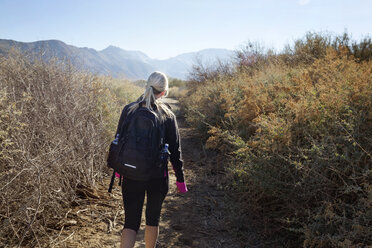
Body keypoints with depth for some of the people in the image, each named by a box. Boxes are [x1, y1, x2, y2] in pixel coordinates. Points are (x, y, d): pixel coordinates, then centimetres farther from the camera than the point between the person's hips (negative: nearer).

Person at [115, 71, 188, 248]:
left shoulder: (129, 110, -4)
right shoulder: (167, 114, -6)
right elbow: (175, 149, -4)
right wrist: (180, 178, 4)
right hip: (158, 177, 0)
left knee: (131, 222, 8)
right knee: (153, 219, 20)